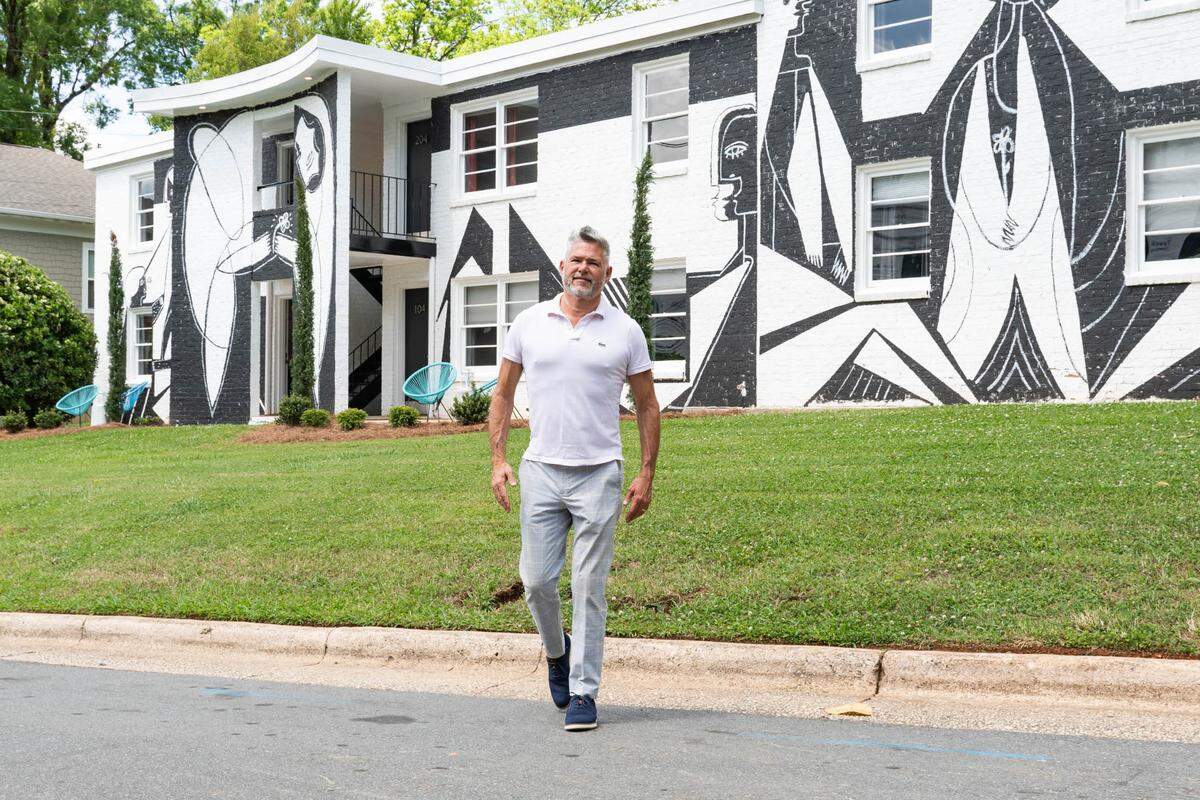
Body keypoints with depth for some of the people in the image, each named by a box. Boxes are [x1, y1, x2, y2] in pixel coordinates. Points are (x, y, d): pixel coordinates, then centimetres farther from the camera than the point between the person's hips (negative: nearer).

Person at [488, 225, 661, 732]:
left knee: (589, 589, -1)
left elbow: (647, 407, 8)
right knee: (536, 580, 3)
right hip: (541, 471, 2)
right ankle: (557, 651, 32)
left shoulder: (624, 332, 3)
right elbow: (503, 394, 11)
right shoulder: (529, 324, 6)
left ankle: (583, 693, 7)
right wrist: (498, 459, 2)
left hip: (599, 476, -1)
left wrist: (647, 474, 0)